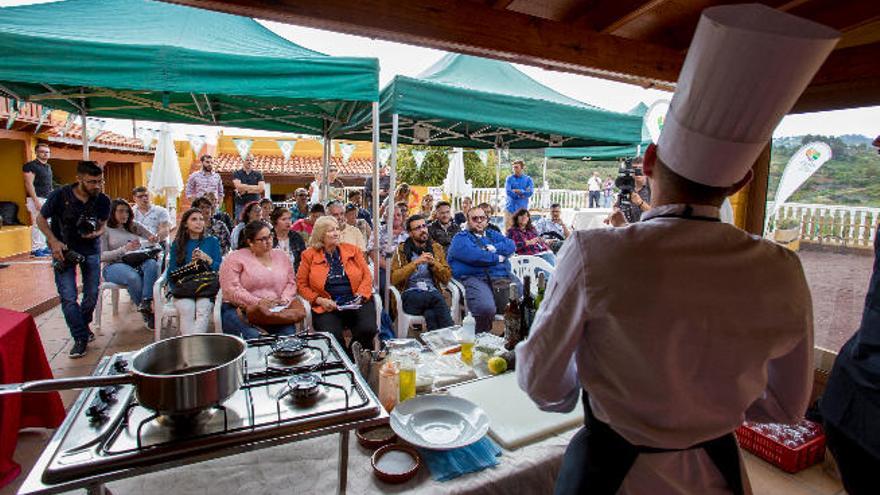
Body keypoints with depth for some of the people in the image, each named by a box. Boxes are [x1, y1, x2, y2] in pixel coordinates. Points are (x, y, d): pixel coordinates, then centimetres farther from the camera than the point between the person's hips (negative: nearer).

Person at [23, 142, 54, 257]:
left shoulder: (48, 167, 17)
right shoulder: (31, 166, -7)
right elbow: (29, 184, -14)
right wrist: (36, 201, -20)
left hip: (48, 199, 8)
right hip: (37, 199, -8)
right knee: (37, 224, -8)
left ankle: (43, 247, 16)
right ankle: (35, 249, -4)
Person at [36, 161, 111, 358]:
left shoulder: (103, 200, -10)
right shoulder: (60, 195, -17)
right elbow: (41, 219, -3)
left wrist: (95, 233, -21)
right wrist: (54, 241, -15)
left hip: (91, 249, 2)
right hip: (63, 249, -2)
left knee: (92, 294, 7)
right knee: (68, 297, -8)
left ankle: (83, 325, 34)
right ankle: (81, 337, 3)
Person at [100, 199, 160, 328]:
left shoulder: (135, 226, 17)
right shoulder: (105, 230, 5)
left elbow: (153, 238, 21)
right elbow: (102, 256, -3)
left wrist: (155, 239, -6)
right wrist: (124, 249, -18)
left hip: (137, 263, 3)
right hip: (114, 266, -3)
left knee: (152, 264, -34)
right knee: (133, 277, -38)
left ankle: (146, 303, -42)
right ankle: (146, 313, -25)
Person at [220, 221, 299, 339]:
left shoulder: (282, 256, 16)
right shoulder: (235, 258, 2)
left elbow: (291, 282, 15)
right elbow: (231, 289, -9)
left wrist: (285, 299, -5)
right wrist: (257, 302, -18)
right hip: (240, 311, -3)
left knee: (289, 333, -25)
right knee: (253, 337, -32)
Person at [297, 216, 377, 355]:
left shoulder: (352, 250, 12)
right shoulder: (309, 255, 8)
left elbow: (367, 276, 10)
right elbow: (301, 284, 6)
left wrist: (359, 296, -6)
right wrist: (320, 300, -8)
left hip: (356, 303, 1)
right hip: (327, 307, -1)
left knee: (368, 329, -25)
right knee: (331, 336, -27)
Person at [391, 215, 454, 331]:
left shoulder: (436, 248, 15)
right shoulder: (402, 249, 7)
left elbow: (446, 278, 11)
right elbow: (393, 278, -6)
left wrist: (434, 263, -6)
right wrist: (415, 262, -13)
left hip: (433, 293, 2)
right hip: (410, 295, -2)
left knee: (430, 314, -34)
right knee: (437, 297, -33)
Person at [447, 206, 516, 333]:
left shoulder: (492, 234, 29)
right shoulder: (461, 237, 10)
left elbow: (511, 245, 13)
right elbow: (472, 255, -10)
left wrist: (494, 248, -4)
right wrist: (497, 258, 1)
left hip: (501, 277, 6)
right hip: (475, 278, -5)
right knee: (486, 308, -33)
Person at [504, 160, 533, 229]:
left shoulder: (528, 179, 6)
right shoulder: (509, 178, 4)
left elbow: (530, 192, -6)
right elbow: (508, 191, -10)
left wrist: (518, 191, -7)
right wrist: (522, 194, -7)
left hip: (522, 208, 0)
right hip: (510, 208, 0)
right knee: (508, 229, -1)